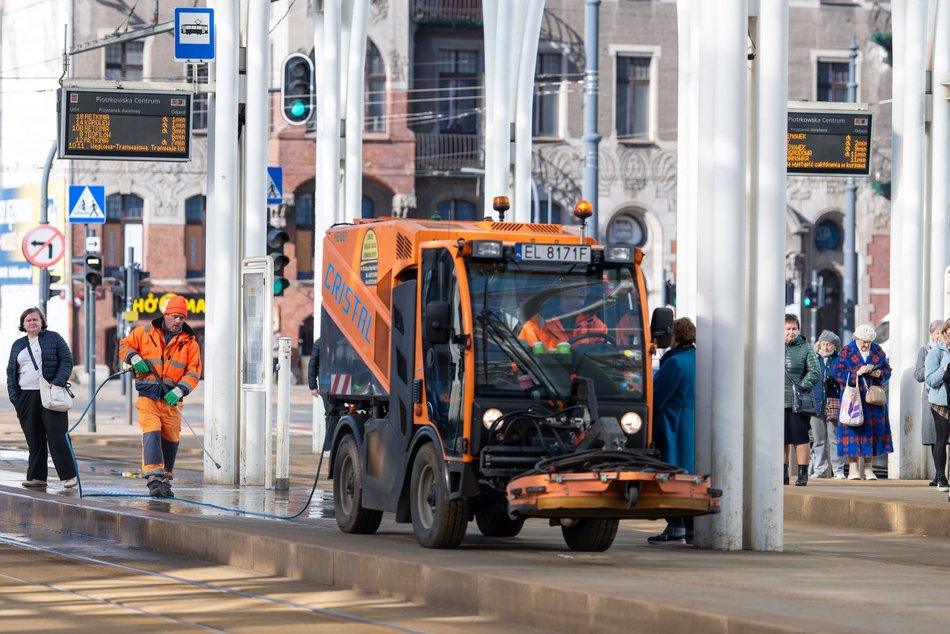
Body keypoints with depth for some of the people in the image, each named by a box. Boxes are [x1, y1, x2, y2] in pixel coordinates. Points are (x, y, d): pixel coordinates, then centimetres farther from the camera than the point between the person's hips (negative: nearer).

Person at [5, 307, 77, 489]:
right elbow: (11, 372, 17)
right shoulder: (18, 345, 17)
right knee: (34, 439, 4)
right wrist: (14, 396, 5)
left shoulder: (53, 338, 6)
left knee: (56, 436, -9)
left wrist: (58, 382, -14)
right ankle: (36, 477, 7)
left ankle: (69, 475, -6)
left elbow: (67, 360, 1)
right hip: (26, 397, 4)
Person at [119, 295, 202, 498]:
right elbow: (125, 345, 15)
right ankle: (153, 479, -24)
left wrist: (179, 390, -15)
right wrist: (134, 358, -6)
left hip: (171, 399, 2)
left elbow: (193, 372, 0)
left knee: (170, 440, 7)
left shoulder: (189, 342, 6)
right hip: (148, 397, -2)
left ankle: (166, 479, 23)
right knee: (151, 434, -18)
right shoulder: (145, 332, 4)